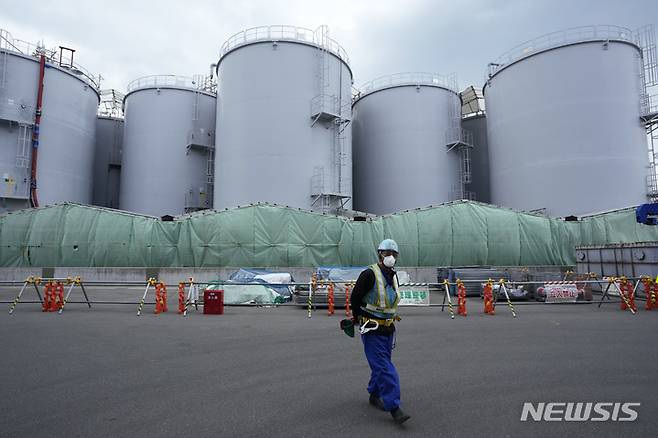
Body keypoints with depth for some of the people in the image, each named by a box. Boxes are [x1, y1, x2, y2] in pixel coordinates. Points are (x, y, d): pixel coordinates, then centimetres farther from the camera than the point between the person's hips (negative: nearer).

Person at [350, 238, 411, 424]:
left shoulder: (393, 276, 8)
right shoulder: (369, 274, -17)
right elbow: (354, 298, -11)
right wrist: (358, 318, 2)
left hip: (388, 330, 7)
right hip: (372, 331, -7)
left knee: (381, 365, 17)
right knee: (384, 368, -9)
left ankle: (374, 395, 36)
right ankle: (394, 407, -4)